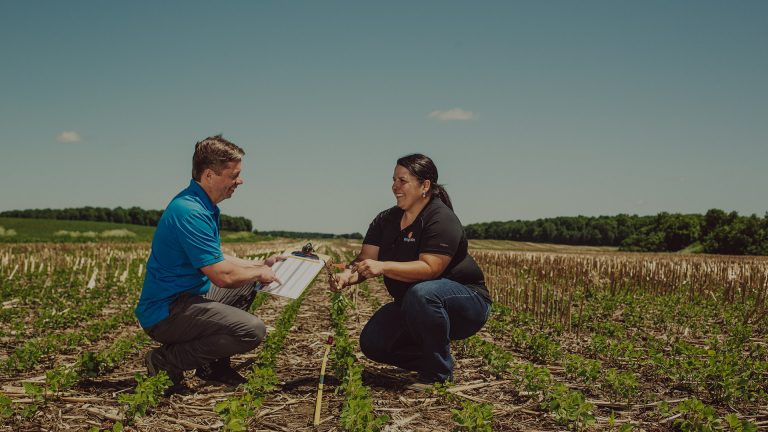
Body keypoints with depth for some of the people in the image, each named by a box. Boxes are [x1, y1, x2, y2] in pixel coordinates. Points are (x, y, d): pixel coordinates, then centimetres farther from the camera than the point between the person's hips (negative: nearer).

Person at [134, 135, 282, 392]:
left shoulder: (204, 206, 12)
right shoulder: (190, 212, -22)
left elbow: (215, 261, 25)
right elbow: (222, 275, -24)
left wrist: (260, 265, 21)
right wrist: (258, 274, -6)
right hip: (167, 311, -11)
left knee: (248, 283, 24)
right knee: (252, 331, -23)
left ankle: (214, 365, 17)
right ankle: (166, 360, -9)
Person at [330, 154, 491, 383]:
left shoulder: (442, 220, -19)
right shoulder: (386, 220, 3)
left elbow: (429, 268, -31)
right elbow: (364, 261, -6)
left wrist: (383, 267, -42)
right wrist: (346, 276, -28)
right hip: (410, 307, 7)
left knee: (421, 293, -38)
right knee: (371, 343, -9)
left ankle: (440, 374, -20)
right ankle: (428, 362, 12)